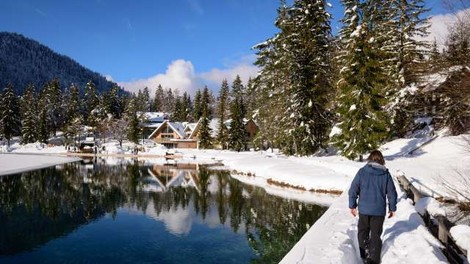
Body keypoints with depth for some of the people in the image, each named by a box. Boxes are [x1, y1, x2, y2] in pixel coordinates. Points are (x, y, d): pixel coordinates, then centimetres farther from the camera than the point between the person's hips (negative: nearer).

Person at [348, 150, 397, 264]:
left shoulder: (362, 171, -7)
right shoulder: (386, 174, -4)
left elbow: (353, 190, -7)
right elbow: (392, 193, 0)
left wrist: (352, 205, 3)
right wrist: (392, 208, 14)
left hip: (364, 209, 0)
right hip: (379, 211, 0)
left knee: (362, 232, 19)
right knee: (376, 234, 12)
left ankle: (364, 255, 27)